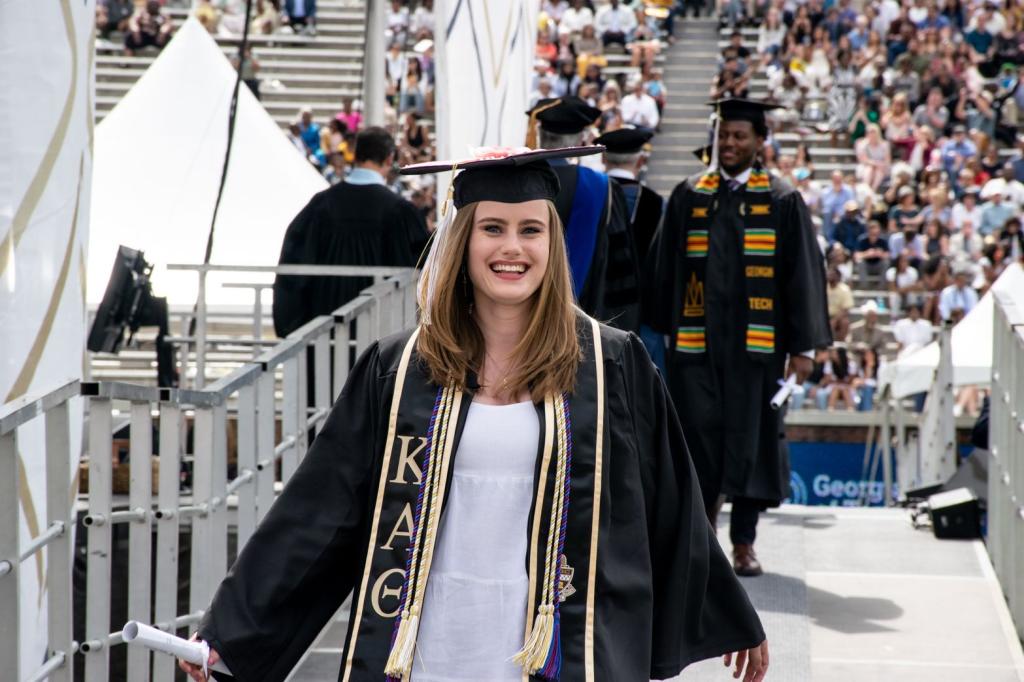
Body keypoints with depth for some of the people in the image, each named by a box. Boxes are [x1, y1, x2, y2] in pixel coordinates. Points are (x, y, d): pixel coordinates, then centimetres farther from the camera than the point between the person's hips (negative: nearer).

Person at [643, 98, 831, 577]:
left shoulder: (782, 201, 3)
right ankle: (704, 510, 23)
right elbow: (662, 268, 10)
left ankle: (744, 542, 11)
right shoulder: (689, 196, 8)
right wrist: (661, 330, 5)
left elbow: (802, 274, 1)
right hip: (695, 338, 1)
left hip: (755, 339, -1)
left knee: (749, 438, 2)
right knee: (698, 432, 1)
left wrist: (802, 346, -4)